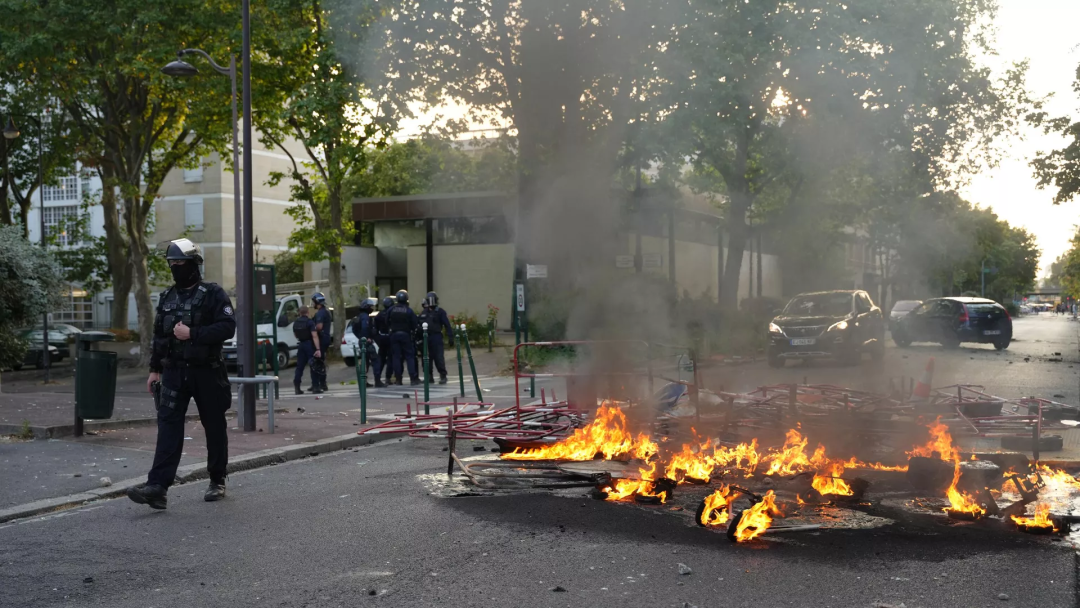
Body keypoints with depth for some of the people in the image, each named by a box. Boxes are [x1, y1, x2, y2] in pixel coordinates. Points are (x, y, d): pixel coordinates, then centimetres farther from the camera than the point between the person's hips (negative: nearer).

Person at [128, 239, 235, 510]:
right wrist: (154, 368, 13)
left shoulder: (213, 294, -5)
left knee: (214, 427, 7)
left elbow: (227, 327, -15)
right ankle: (158, 487, -17)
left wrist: (192, 333, -21)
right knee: (168, 426, -9)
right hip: (174, 372, 4)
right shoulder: (167, 297, 13)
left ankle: (217, 482, 22)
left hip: (206, 372, -4)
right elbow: (158, 334, 18)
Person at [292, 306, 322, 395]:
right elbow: (315, 336, -21)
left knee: (300, 366, 9)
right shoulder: (310, 322, -13)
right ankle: (315, 387, -1)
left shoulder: (296, 322, 6)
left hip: (301, 345, 5)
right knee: (314, 367, 1)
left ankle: (297, 387, 6)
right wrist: (318, 349, -24)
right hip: (310, 345, -5)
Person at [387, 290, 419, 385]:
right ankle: (413, 378, -3)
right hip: (406, 334, -2)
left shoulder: (391, 309, -2)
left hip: (394, 334, 2)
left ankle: (398, 379, 4)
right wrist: (413, 332, 11)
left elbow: (387, 322, 3)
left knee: (396, 356, 5)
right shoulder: (409, 310, -8)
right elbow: (414, 324, -6)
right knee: (410, 356, 2)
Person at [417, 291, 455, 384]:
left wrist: (450, 338, -12)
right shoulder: (424, 313, 15)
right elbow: (418, 325, 17)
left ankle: (443, 376, -1)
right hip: (425, 338, 6)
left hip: (436, 337, -5)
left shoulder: (440, 312, -1)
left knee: (439, 358, -8)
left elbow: (447, 325, -6)